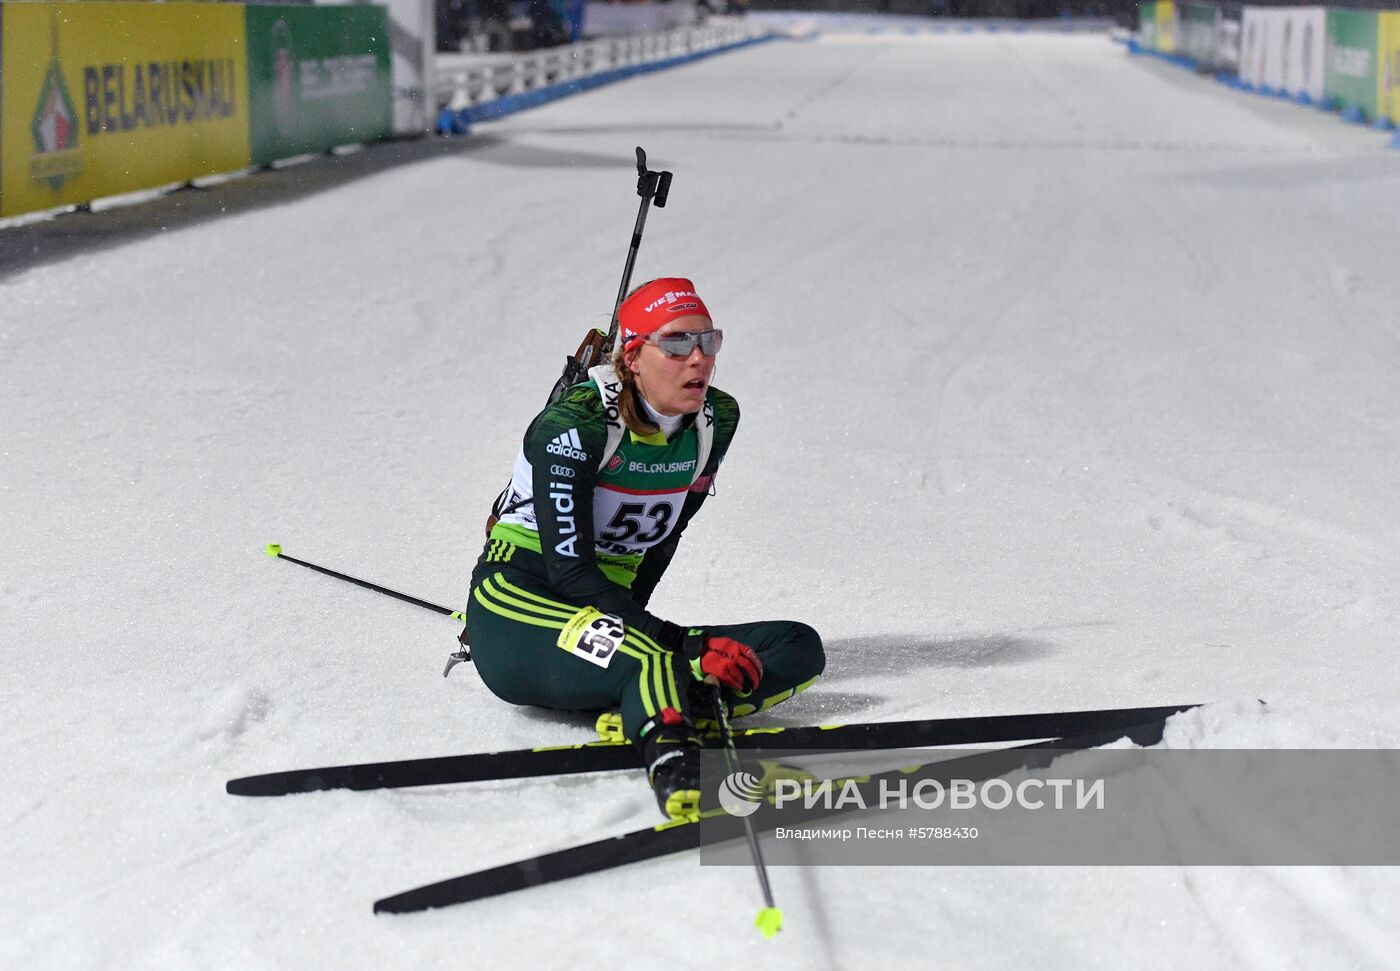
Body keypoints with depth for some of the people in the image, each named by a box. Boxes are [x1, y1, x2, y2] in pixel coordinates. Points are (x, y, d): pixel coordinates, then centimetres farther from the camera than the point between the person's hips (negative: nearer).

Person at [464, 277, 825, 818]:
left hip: (612, 617, 7)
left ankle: (656, 710, -32)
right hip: (517, 614, -7)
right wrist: (684, 646, -29)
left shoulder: (717, 419, 2)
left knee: (799, 649, -13)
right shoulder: (575, 422, -16)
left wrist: (629, 622, 0)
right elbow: (568, 568, -22)